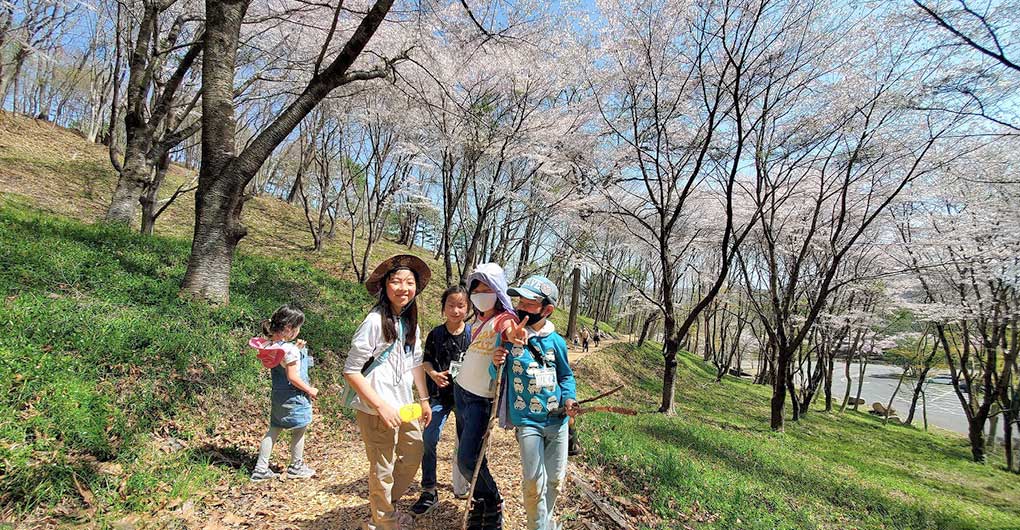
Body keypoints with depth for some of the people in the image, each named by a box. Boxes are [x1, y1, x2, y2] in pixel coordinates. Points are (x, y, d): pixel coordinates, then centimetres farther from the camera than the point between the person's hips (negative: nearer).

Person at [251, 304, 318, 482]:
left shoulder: (272, 346, 1)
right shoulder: (290, 350, -25)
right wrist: (310, 390, -14)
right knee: (299, 431, 12)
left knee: (274, 430, 17)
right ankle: (296, 467, 26)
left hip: (278, 395, 8)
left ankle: (261, 469, 22)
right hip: (294, 397, -8)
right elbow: (293, 377, -25)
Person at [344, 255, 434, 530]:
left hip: (404, 404, 8)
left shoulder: (411, 321, 5)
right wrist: (381, 406, -21)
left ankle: (386, 506, 43)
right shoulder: (375, 321, -19)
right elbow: (351, 371, -18)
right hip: (377, 409, -8)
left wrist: (424, 399, 15)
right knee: (383, 469, 8)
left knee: (413, 457, 20)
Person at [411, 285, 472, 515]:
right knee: (428, 439, -9)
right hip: (441, 394, 1)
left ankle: (461, 488, 33)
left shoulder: (473, 334, -8)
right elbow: (426, 361, 4)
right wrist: (433, 374, -15)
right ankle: (429, 492, 7)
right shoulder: (436, 334, -5)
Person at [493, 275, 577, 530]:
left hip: (558, 419, 2)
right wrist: (496, 365, -21)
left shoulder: (556, 341, -4)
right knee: (534, 482, -2)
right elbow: (497, 378, 0)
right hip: (527, 421, -2)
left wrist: (570, 398, -7)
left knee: (556, 479, 15)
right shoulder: (508, 335, -7)